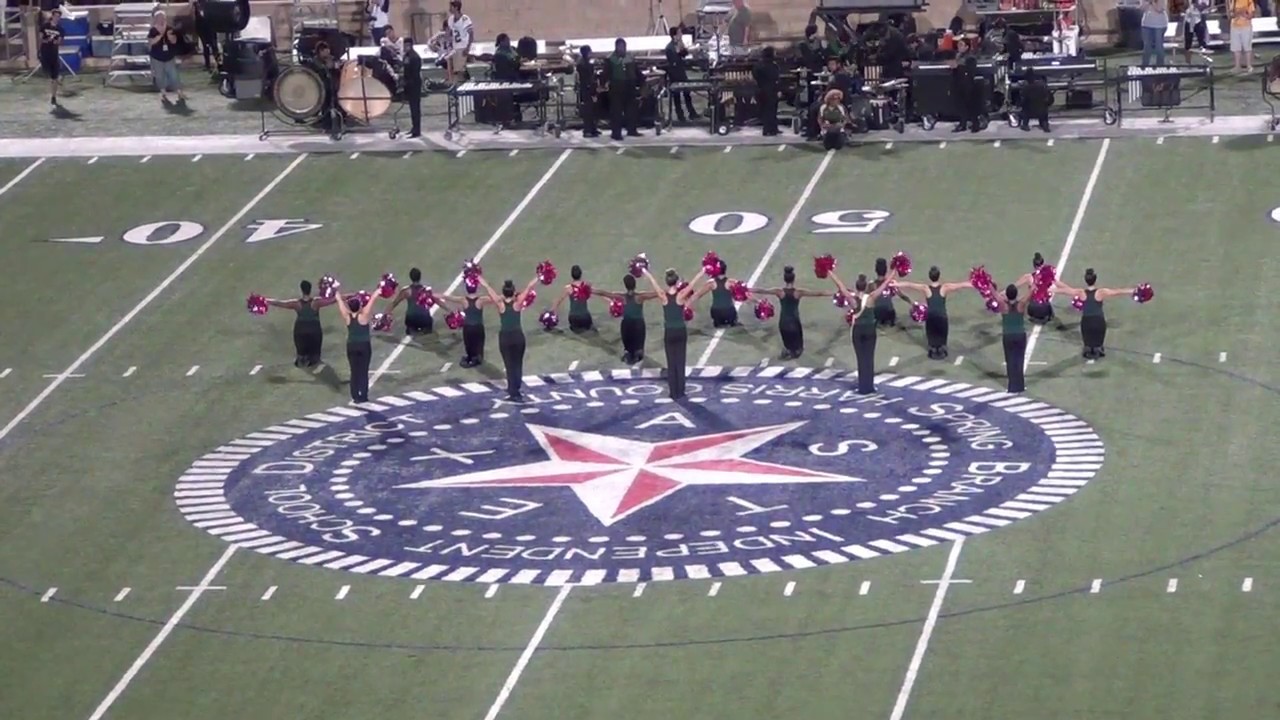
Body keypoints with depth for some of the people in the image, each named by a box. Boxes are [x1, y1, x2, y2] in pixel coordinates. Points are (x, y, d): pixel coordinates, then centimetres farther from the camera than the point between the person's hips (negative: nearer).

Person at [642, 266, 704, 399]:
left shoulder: (663, 296, -11)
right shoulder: (681, 296, -13)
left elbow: (653, 282, 3)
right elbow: (692, 284, -4)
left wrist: (646, 272, 18)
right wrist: (703, 272, 9)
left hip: (669, 333, 0)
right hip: (681, 332, 0)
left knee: (671, 363, 7)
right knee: (680, 362, 8)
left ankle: (674, 393, 6)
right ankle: (680, 392, 10)